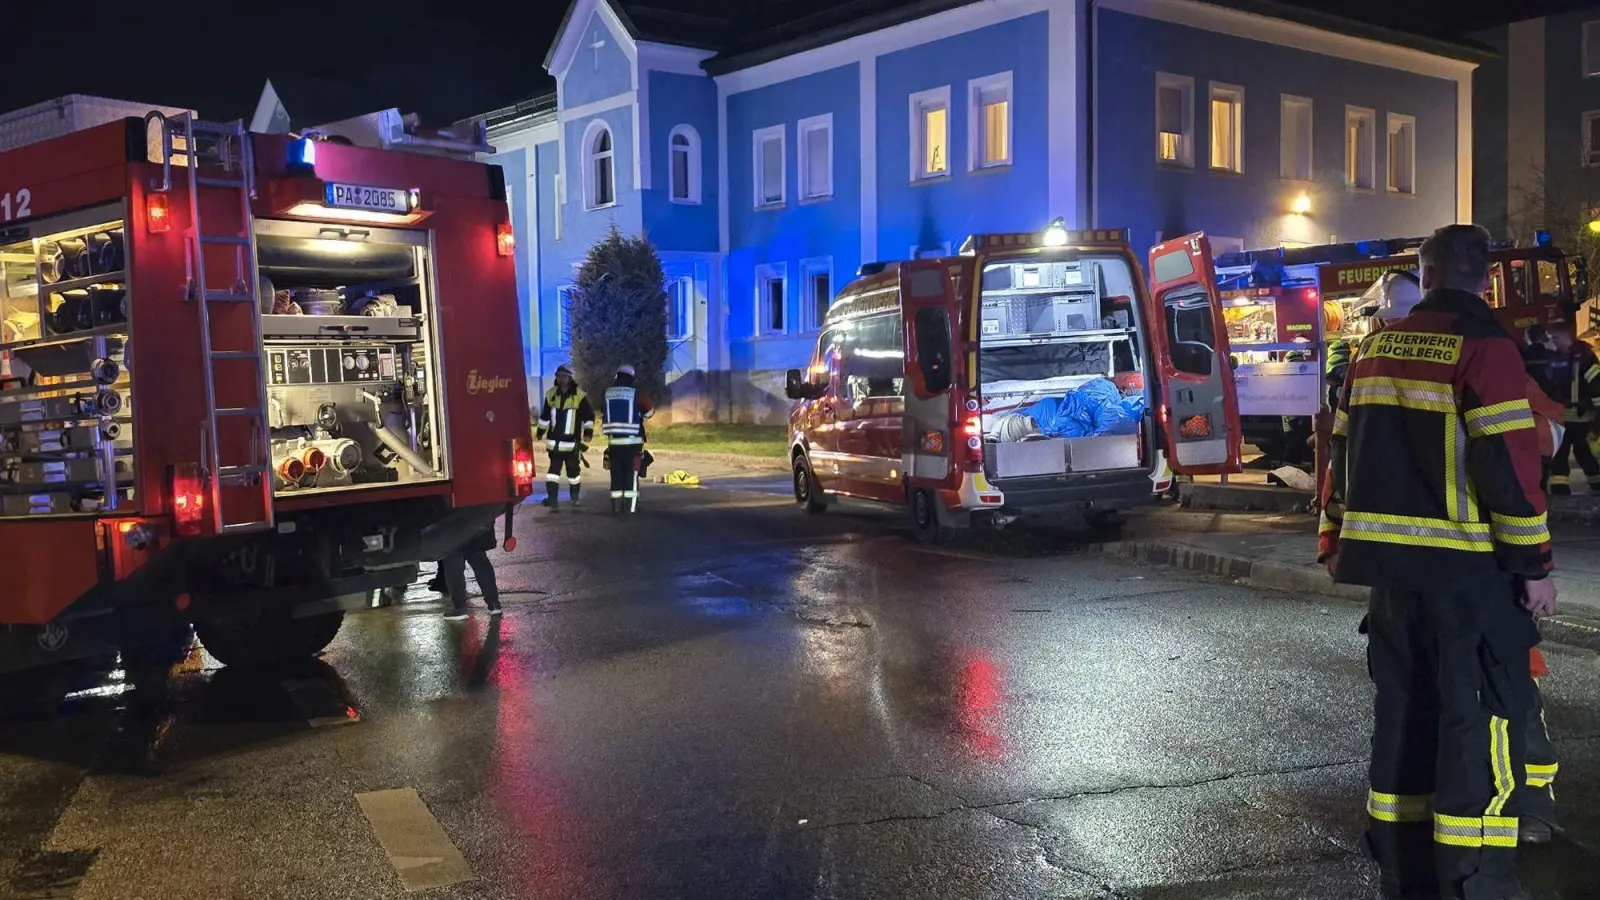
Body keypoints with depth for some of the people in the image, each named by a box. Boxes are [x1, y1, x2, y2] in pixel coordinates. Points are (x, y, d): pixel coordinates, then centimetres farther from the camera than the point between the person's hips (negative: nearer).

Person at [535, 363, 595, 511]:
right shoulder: (551, 394, 5)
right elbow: (544, 416, 17)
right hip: (554, 441, 2)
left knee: (573, 470, 11)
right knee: (553, 470, -5)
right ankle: (552, 499, -8)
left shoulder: (579, 395, -8)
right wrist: (540, 432, 20)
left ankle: (575, 497, 31)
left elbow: (589, 416, -3)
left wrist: (588, 434, -10)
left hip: (572, 442, -2)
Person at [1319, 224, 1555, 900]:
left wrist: (1336, 541, 21)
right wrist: (1534, 565, -10)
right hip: (1468, 565, -7)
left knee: (1405, 706, 14)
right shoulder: (1484, 345, -11)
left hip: (1390, 561, 7)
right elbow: (1510, 462, -16)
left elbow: (1347, 453, 15)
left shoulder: (1377, 346, 10)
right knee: (1484, 715, -1)